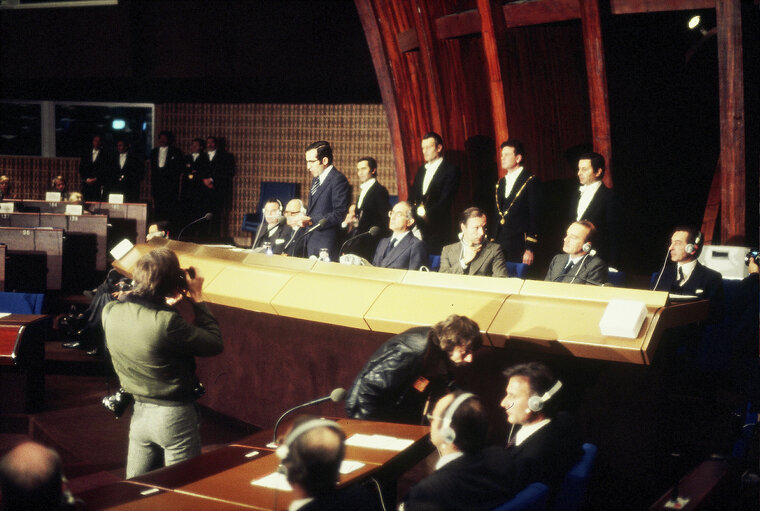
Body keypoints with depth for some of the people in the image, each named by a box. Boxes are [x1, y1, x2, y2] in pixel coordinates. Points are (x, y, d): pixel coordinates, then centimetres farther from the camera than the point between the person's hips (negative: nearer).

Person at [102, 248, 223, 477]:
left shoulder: (110, 312, -8)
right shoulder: (166, 322, -28)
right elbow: (215, 344, -17)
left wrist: (166, 304, 6)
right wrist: (197, 299, -11)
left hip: (139, 411, 6)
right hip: (174, 415, -6)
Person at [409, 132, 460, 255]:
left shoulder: (451, 170, -1)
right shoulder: (421, 170, 21)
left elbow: (445, 200, -10)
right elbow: (412, 197, 18)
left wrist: (426, 212, -18)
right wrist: (416, 210, -3)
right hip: (417, 228, 6)